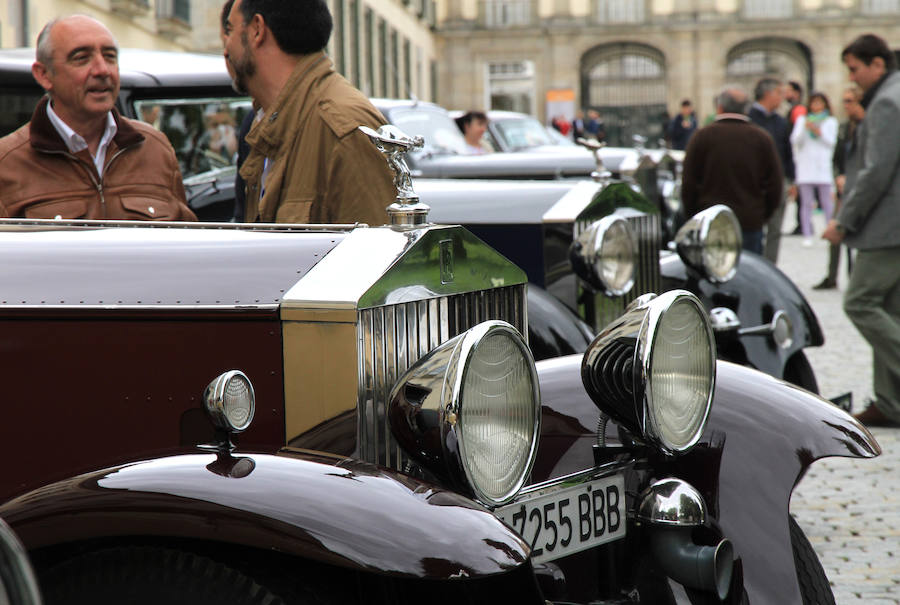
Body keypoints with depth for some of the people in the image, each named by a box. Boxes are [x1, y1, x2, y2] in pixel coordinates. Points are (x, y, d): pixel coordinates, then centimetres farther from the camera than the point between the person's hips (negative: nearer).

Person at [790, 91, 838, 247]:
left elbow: (831, 141, 3)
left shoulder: (831, 121, 13)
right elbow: (795, 140, 7)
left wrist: (818, 131, -10)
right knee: (806, 203, -3)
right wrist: (804, 128, -9)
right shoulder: (802, 120, 17)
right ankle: (807, 236, -3)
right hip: (805, 166, 1)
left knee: (827, 202, -6)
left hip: (823, 166, -1)